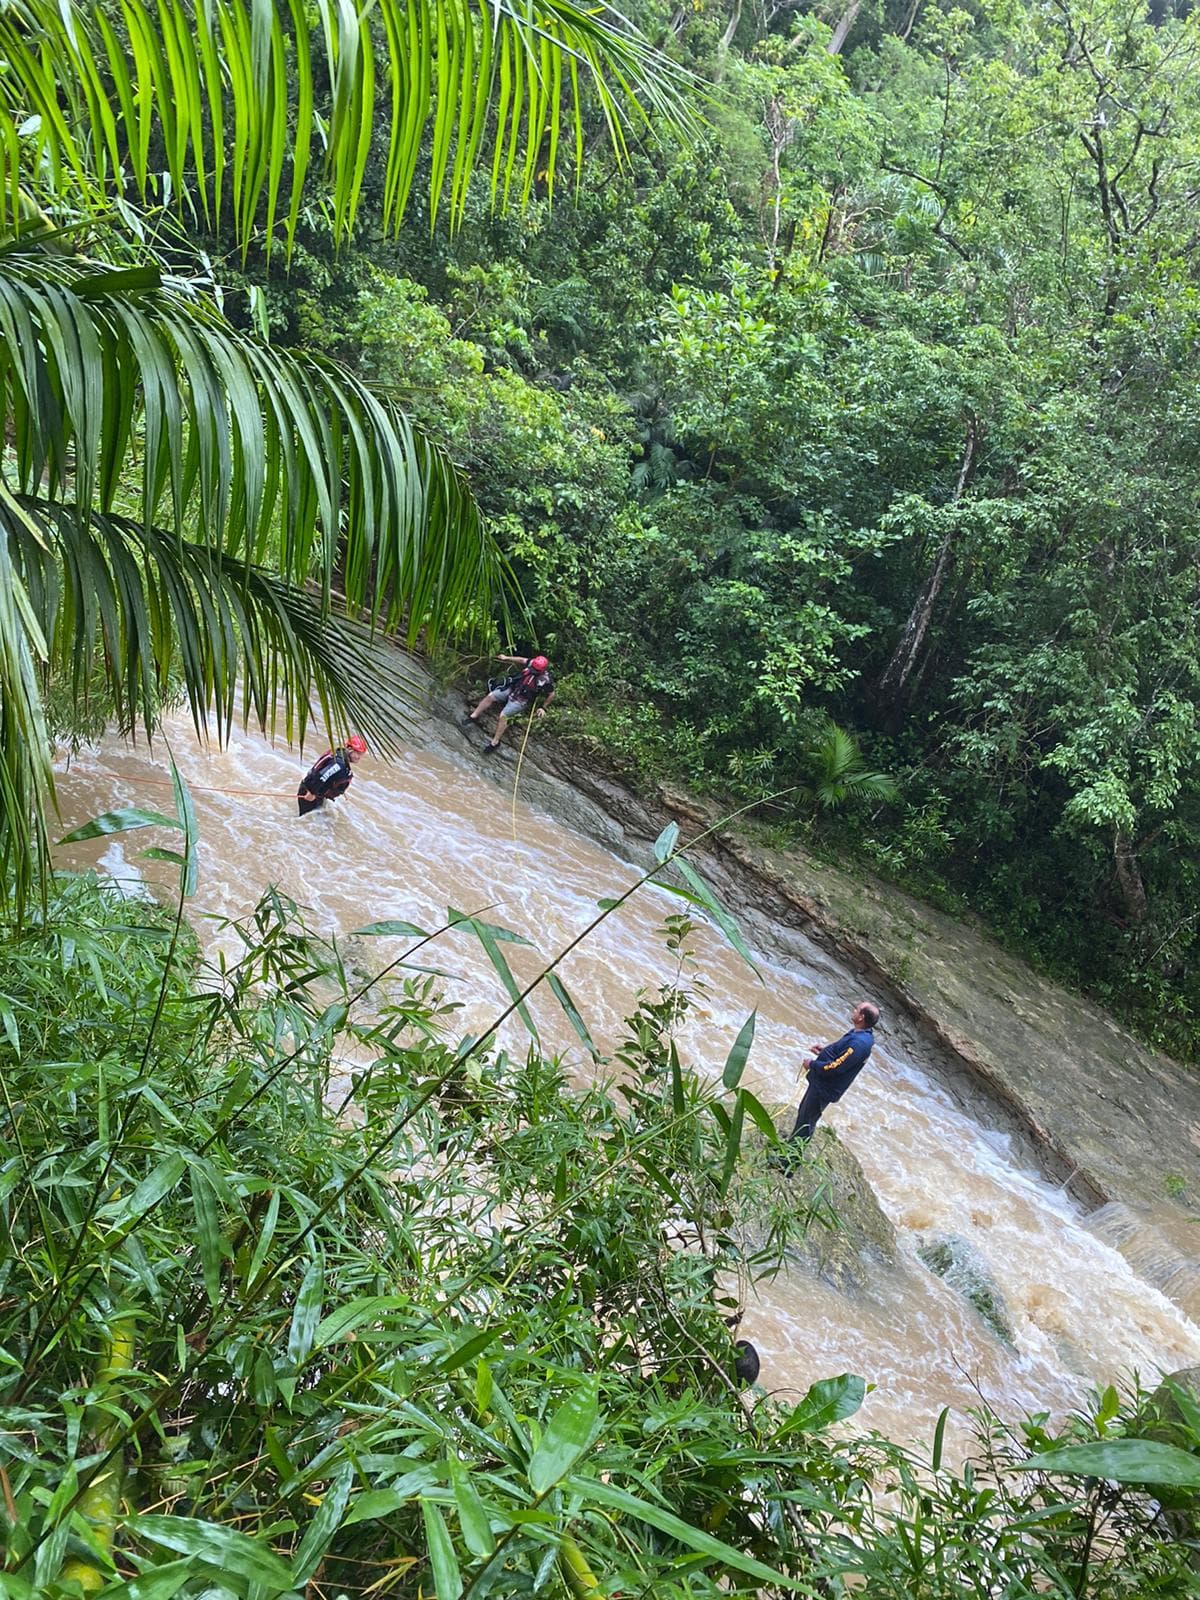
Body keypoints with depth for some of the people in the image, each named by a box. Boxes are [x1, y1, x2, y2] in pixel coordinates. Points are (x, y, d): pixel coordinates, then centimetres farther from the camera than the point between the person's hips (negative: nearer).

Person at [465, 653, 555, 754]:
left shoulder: (546, 680, -28)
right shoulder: (532, 662, -16)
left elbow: (551, 694, -11)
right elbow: (523, 660, 8)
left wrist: (543, 708, -6)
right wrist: (507, 658, 11)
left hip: (521, 700, -6)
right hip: (512, 689, 6)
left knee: (503, 716, -17)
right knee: (490, 696, 2)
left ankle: (495, 742, -2)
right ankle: (474, 716, 21)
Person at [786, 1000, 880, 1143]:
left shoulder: (859, 1043, -33)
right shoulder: (865, 1034, -1)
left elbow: (835, 1067, -30)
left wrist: (812, 1064, -15)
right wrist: (825, 1048, 6)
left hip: (824, 1088, -10)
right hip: (823, 1083, 10)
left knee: (806, 1119, 6)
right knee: (803, 1111, 25)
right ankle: (794, 1139, 43)